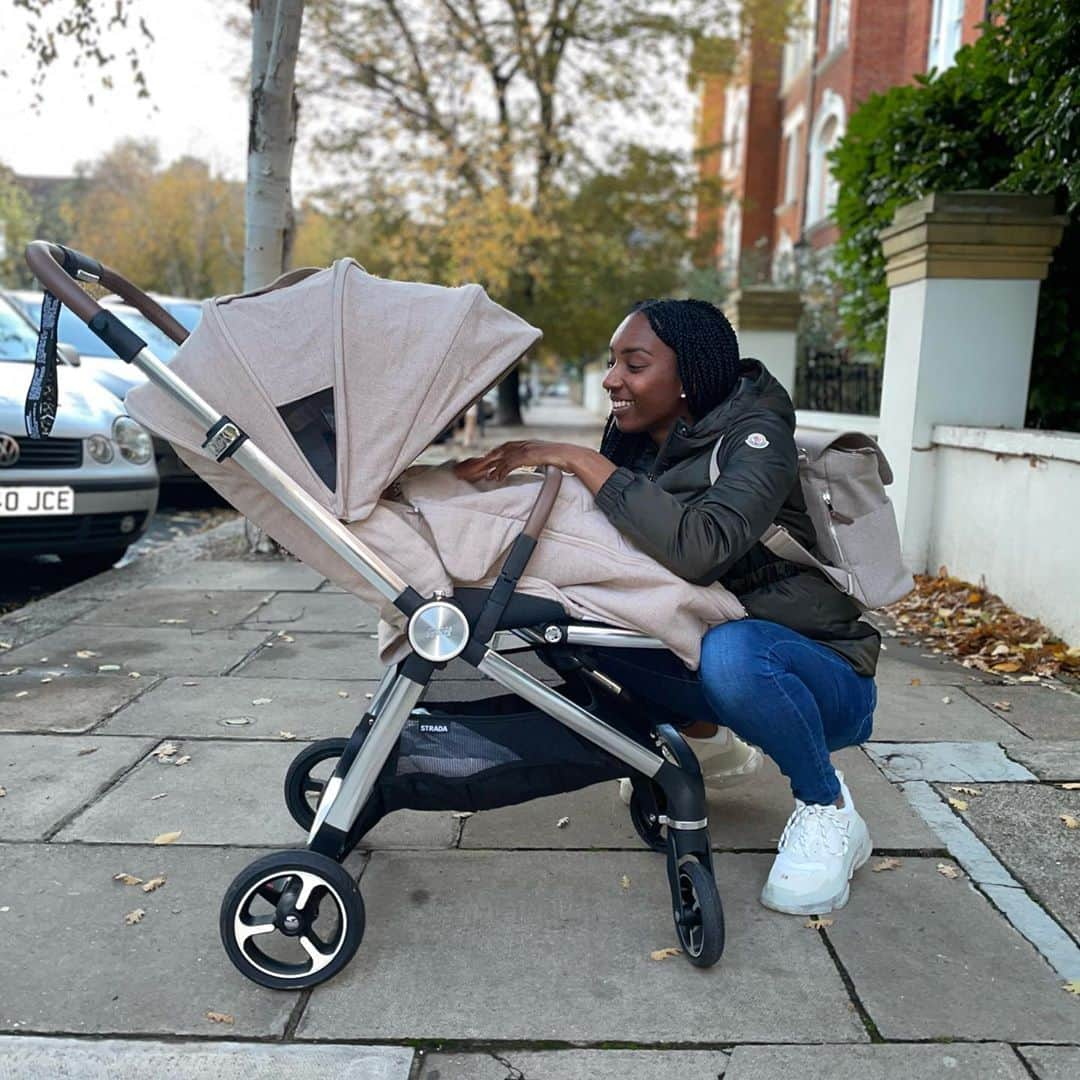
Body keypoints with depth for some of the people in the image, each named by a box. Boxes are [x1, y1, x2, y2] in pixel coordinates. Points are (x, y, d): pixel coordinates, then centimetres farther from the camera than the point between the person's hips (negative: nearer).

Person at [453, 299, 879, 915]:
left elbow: (701, 547, -38)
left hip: (825, 675, -6)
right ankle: (707, 736, 11)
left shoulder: (753, 437, -19)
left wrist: (581, 460, -34)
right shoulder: (640, 450, 1)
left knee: (730, 649, -38)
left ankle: (830, 815, -9)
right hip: (711, 645, 6)